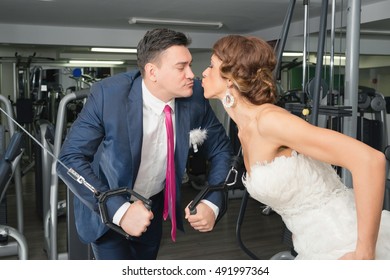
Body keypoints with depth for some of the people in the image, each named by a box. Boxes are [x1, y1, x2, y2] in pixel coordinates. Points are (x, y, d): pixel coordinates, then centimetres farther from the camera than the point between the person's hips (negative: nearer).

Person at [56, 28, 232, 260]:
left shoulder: (194, 95, -18)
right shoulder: (108, 94, -28)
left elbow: (220, 148, -6)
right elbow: (70, 159, -26)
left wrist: (212, 203, -21)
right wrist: (118, 209, -35)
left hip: (153, 204, 4)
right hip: (106, 206, -4)